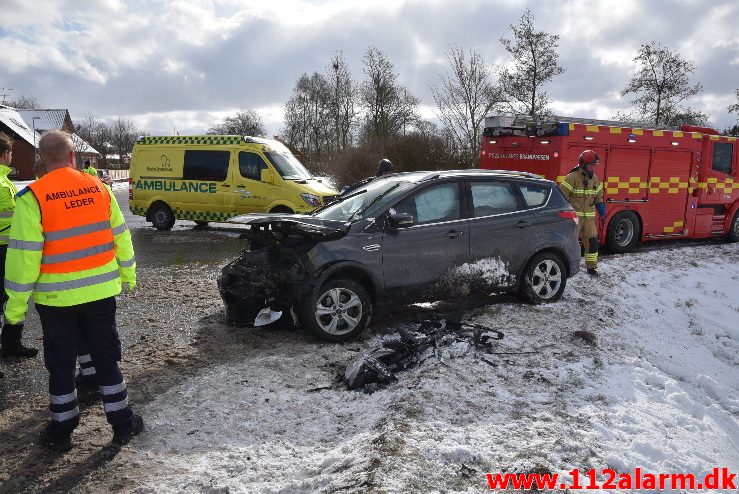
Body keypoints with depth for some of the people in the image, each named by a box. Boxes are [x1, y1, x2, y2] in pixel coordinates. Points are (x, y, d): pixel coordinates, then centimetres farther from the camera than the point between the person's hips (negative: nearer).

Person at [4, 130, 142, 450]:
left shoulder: (32, 197, -12)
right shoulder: (98, 187, -1)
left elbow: (24, 254, -13)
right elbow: (120, 236, 6)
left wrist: (16, 304, -5)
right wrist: (128, 274, 18)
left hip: (57, 297, -2)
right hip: (100, 291, 3)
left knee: (61, 364, 12)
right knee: (106, 357, 14)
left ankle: (61, 431, 26)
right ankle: (122, 424, 23)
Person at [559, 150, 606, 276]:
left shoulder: (594, 179, 10)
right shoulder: (572, 177, -12)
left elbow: (598, 197, 18)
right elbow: (562, 195, -13)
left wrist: (602, 213, 13)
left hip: (589, 217, 6)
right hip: (574, 216, -6)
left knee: (592, 241, 5)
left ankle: (591, 267, 17)